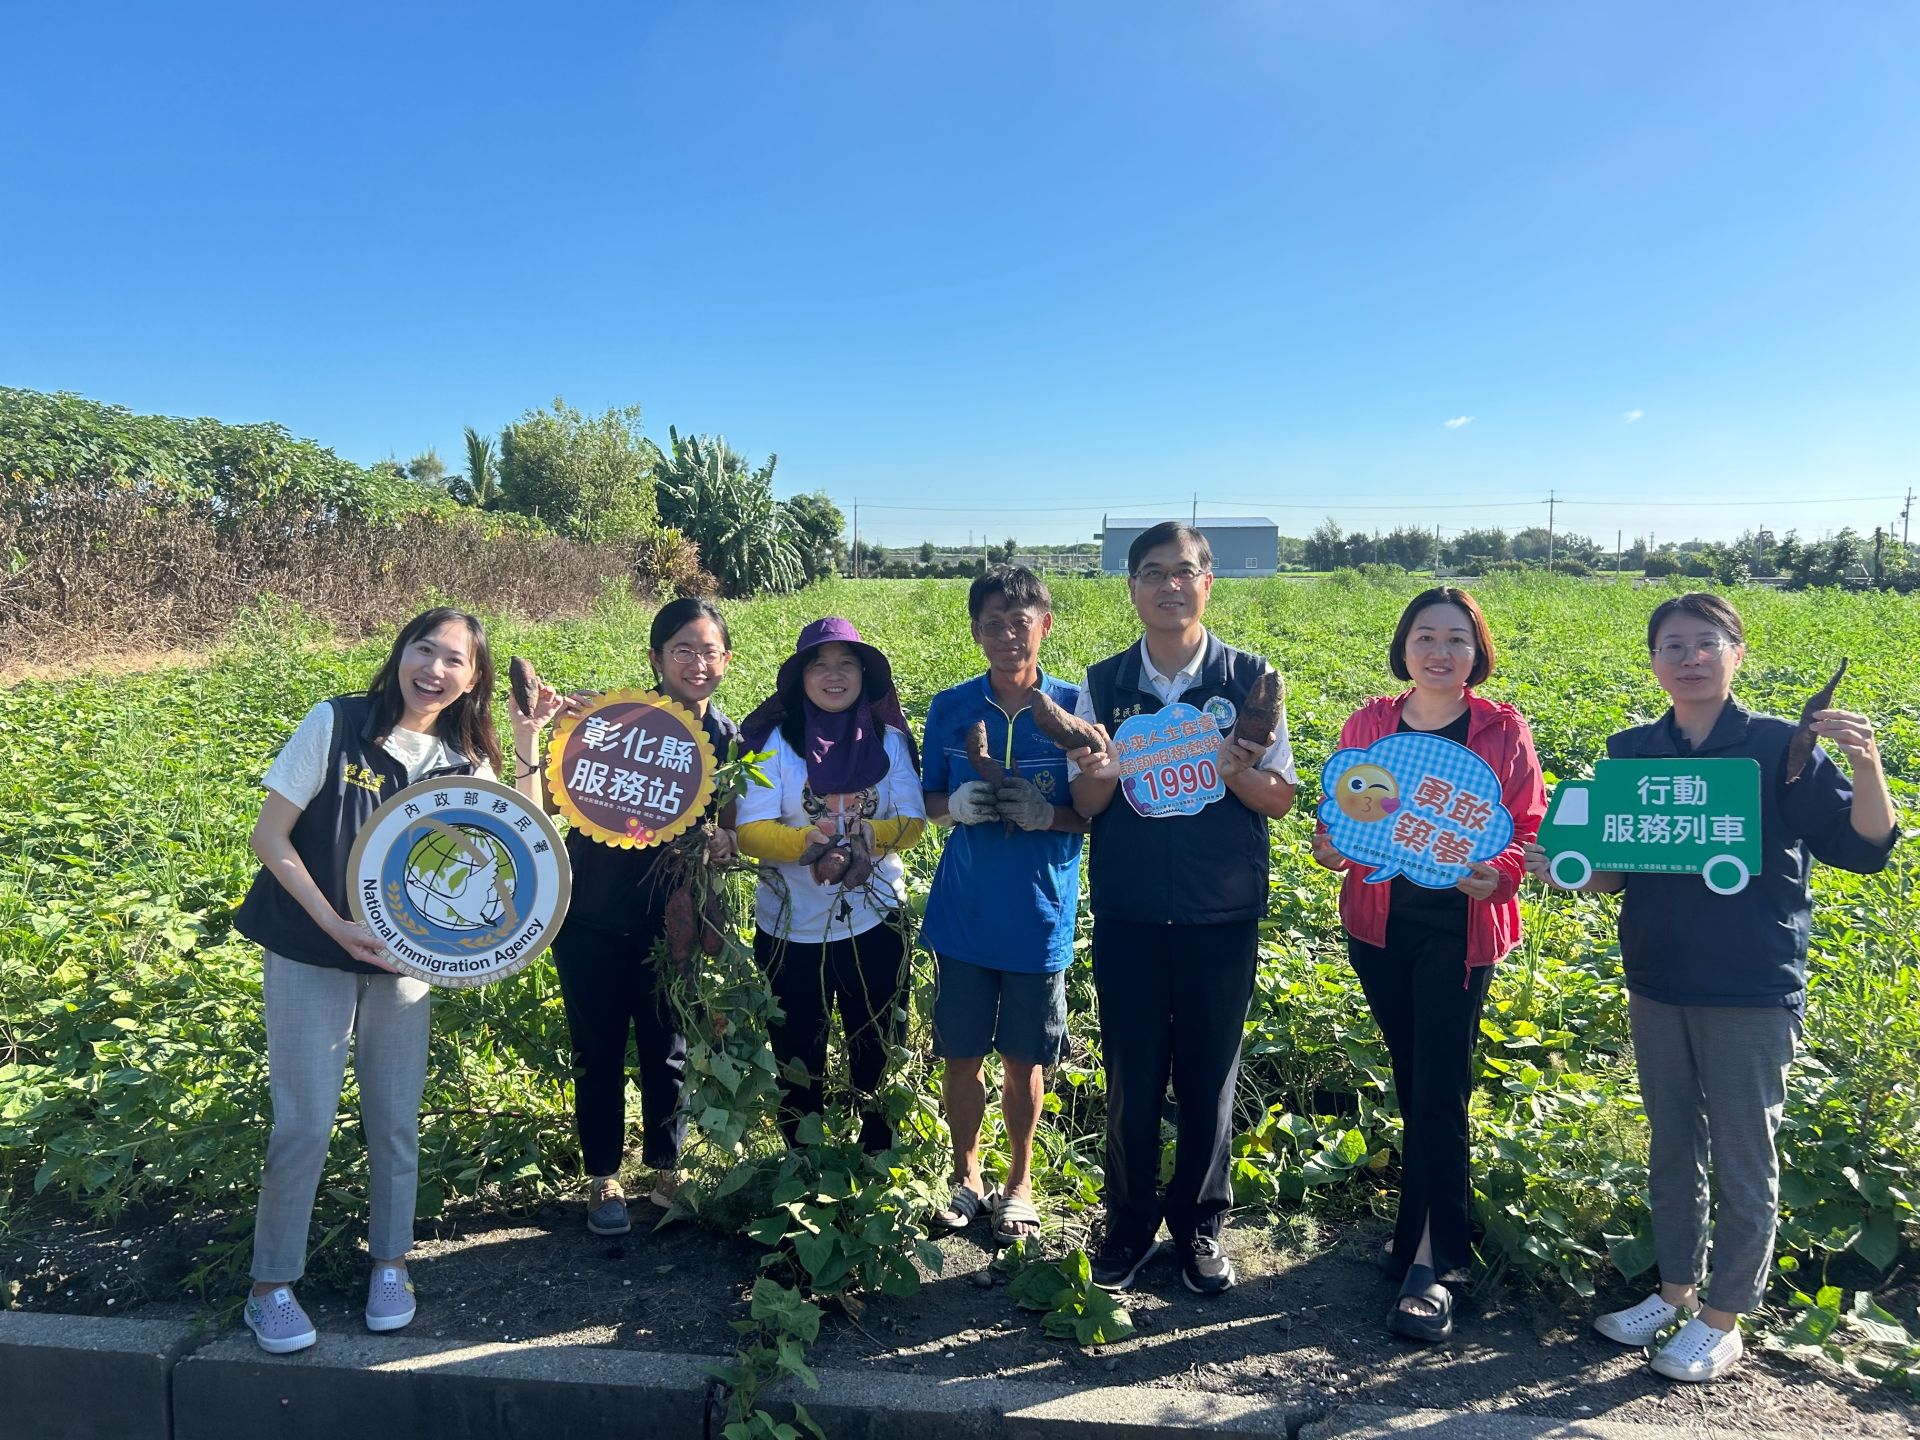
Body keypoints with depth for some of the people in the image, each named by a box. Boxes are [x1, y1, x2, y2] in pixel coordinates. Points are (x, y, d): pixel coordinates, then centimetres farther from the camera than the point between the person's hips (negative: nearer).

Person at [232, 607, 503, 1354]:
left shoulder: (466, 764, -1)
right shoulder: (336, 724, -11)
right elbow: (269, 835, -11)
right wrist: (335, 923, -18)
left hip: (402, 961, 3)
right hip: (309, 955, -3)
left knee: (396, 1118, 10)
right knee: (306, 1120, -1)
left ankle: (390, 1263, 30)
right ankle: (270, 1285, 18)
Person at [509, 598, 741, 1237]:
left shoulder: (730, 739, -3)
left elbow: (733, 831, 7)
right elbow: (539, 811, -15)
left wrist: (725, 843, -16)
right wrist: (527, 737, -30)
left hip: (673, 924, 2)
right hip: (594, 920, -2)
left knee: (668, 1051, 15)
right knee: (599, 1052, 11)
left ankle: (666, 1169, 35)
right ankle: (603, 1179, 30)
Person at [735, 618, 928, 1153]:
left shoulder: (890, 741, -1)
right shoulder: (775, 741, -7)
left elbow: (912, 823, -6)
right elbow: (750, 831, -13)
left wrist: (866, 835, -26)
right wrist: (805, 841, -32)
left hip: (874, 925, 1)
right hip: (790, 929, -1)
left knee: (877, 1054, 14)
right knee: (797, 1059, 15)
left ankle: (879, 1159, 35)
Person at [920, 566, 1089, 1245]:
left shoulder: (1073, 707, -6)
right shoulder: (950, 709, -1)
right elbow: (926, 801, 9)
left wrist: (1048, 813, -21)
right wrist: (957, 804, -14)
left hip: (1040, 917, -1)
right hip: (963, 914, 1)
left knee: (1024, 1059, 11)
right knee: (961, 1056, 10)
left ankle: (1019, 1182, 31)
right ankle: (966, 1176, 31)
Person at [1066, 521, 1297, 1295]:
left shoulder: (1250, 678, -2)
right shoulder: (1103, 684, 1)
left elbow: (1281, 798, 0)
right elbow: (1085, 807, 4)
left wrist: (1234, 769, -21)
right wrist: (1100, 776, -19)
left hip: (1221, 916, 0)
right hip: (1127, 915, 1)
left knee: (1209, 1076, 10)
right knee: (1131, 1077, 8)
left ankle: (1200, 1223, 28)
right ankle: (1129, 1223, 26)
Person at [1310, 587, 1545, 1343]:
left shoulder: (1503, 731, -2)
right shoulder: (1367, 725, 4)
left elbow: (1531, 827, -1)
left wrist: (1495, 875, -21)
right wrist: (1331, 848, -11)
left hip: (1459, 928, -3)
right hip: (1379, 923, 3)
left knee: (1438, 1088, -5)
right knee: (1411, 1082, 13)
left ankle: (1432, 1265, 0)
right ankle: (1428, 1231, 29)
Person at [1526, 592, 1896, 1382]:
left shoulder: (1780, 749, -9)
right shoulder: (1631, 752, 4)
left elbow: (1866, 848, -12)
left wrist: (1867, 765, -28)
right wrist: (1561, 869, -11)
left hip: (1751, 991, -4)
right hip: (1657, 985, 4)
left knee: (1742, 1160, 7)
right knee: (1672, 1147, 17)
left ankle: (1724, 1320, 22)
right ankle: (1676, 1289, 34)